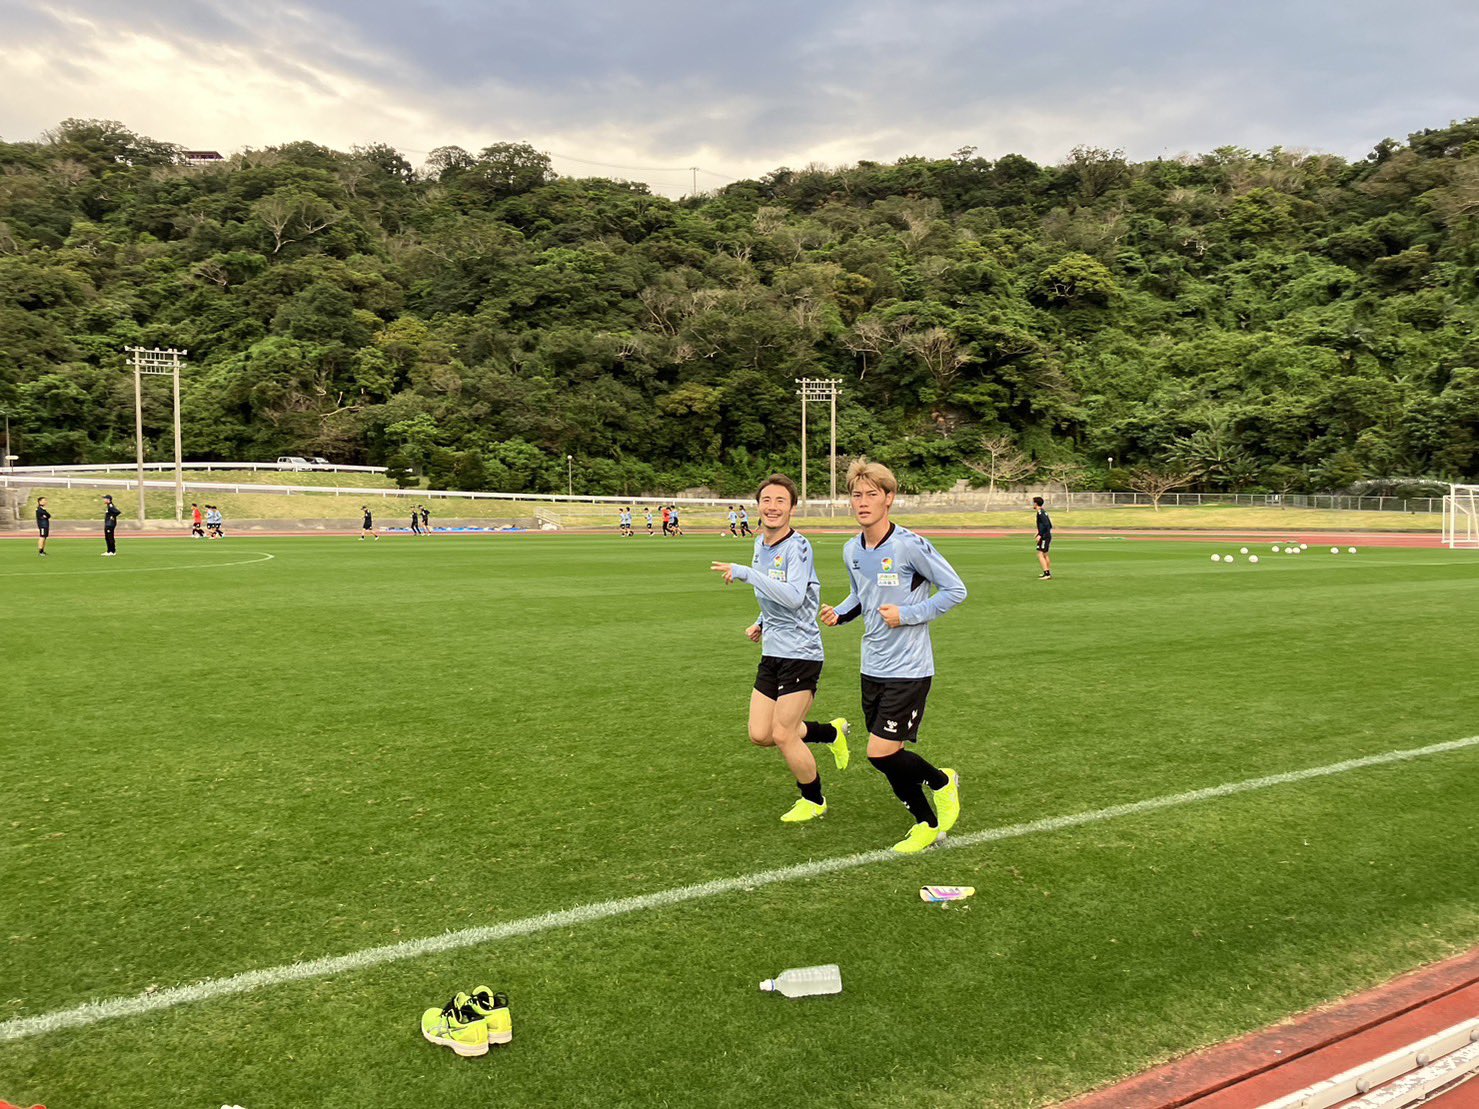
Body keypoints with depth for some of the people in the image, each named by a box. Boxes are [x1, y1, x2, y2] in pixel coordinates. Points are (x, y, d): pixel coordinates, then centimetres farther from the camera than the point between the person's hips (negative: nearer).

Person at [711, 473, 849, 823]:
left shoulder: (797, 546, -17)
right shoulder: (760, 544, 9)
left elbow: (793, 597, -32)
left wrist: (745, 573, -33)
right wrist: (761, 623, 13)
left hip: (801, 653, -8)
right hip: (771, 652, 8)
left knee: (782, 735, -5)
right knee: (760, 735, 6)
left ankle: (814, 800, 21)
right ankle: (832, 732, 29)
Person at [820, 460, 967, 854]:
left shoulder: (910, 546, -17)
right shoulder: (851, 551, 4)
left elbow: (955, 590, -10)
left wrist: (908, 615, -17)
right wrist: (840, 613, 1)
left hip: (909, 669, -7)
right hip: (873, 668, 7)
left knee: (881, 754, -10)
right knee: (889, 758, 10)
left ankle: (942, 781, 19)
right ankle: (928, 825, 30)